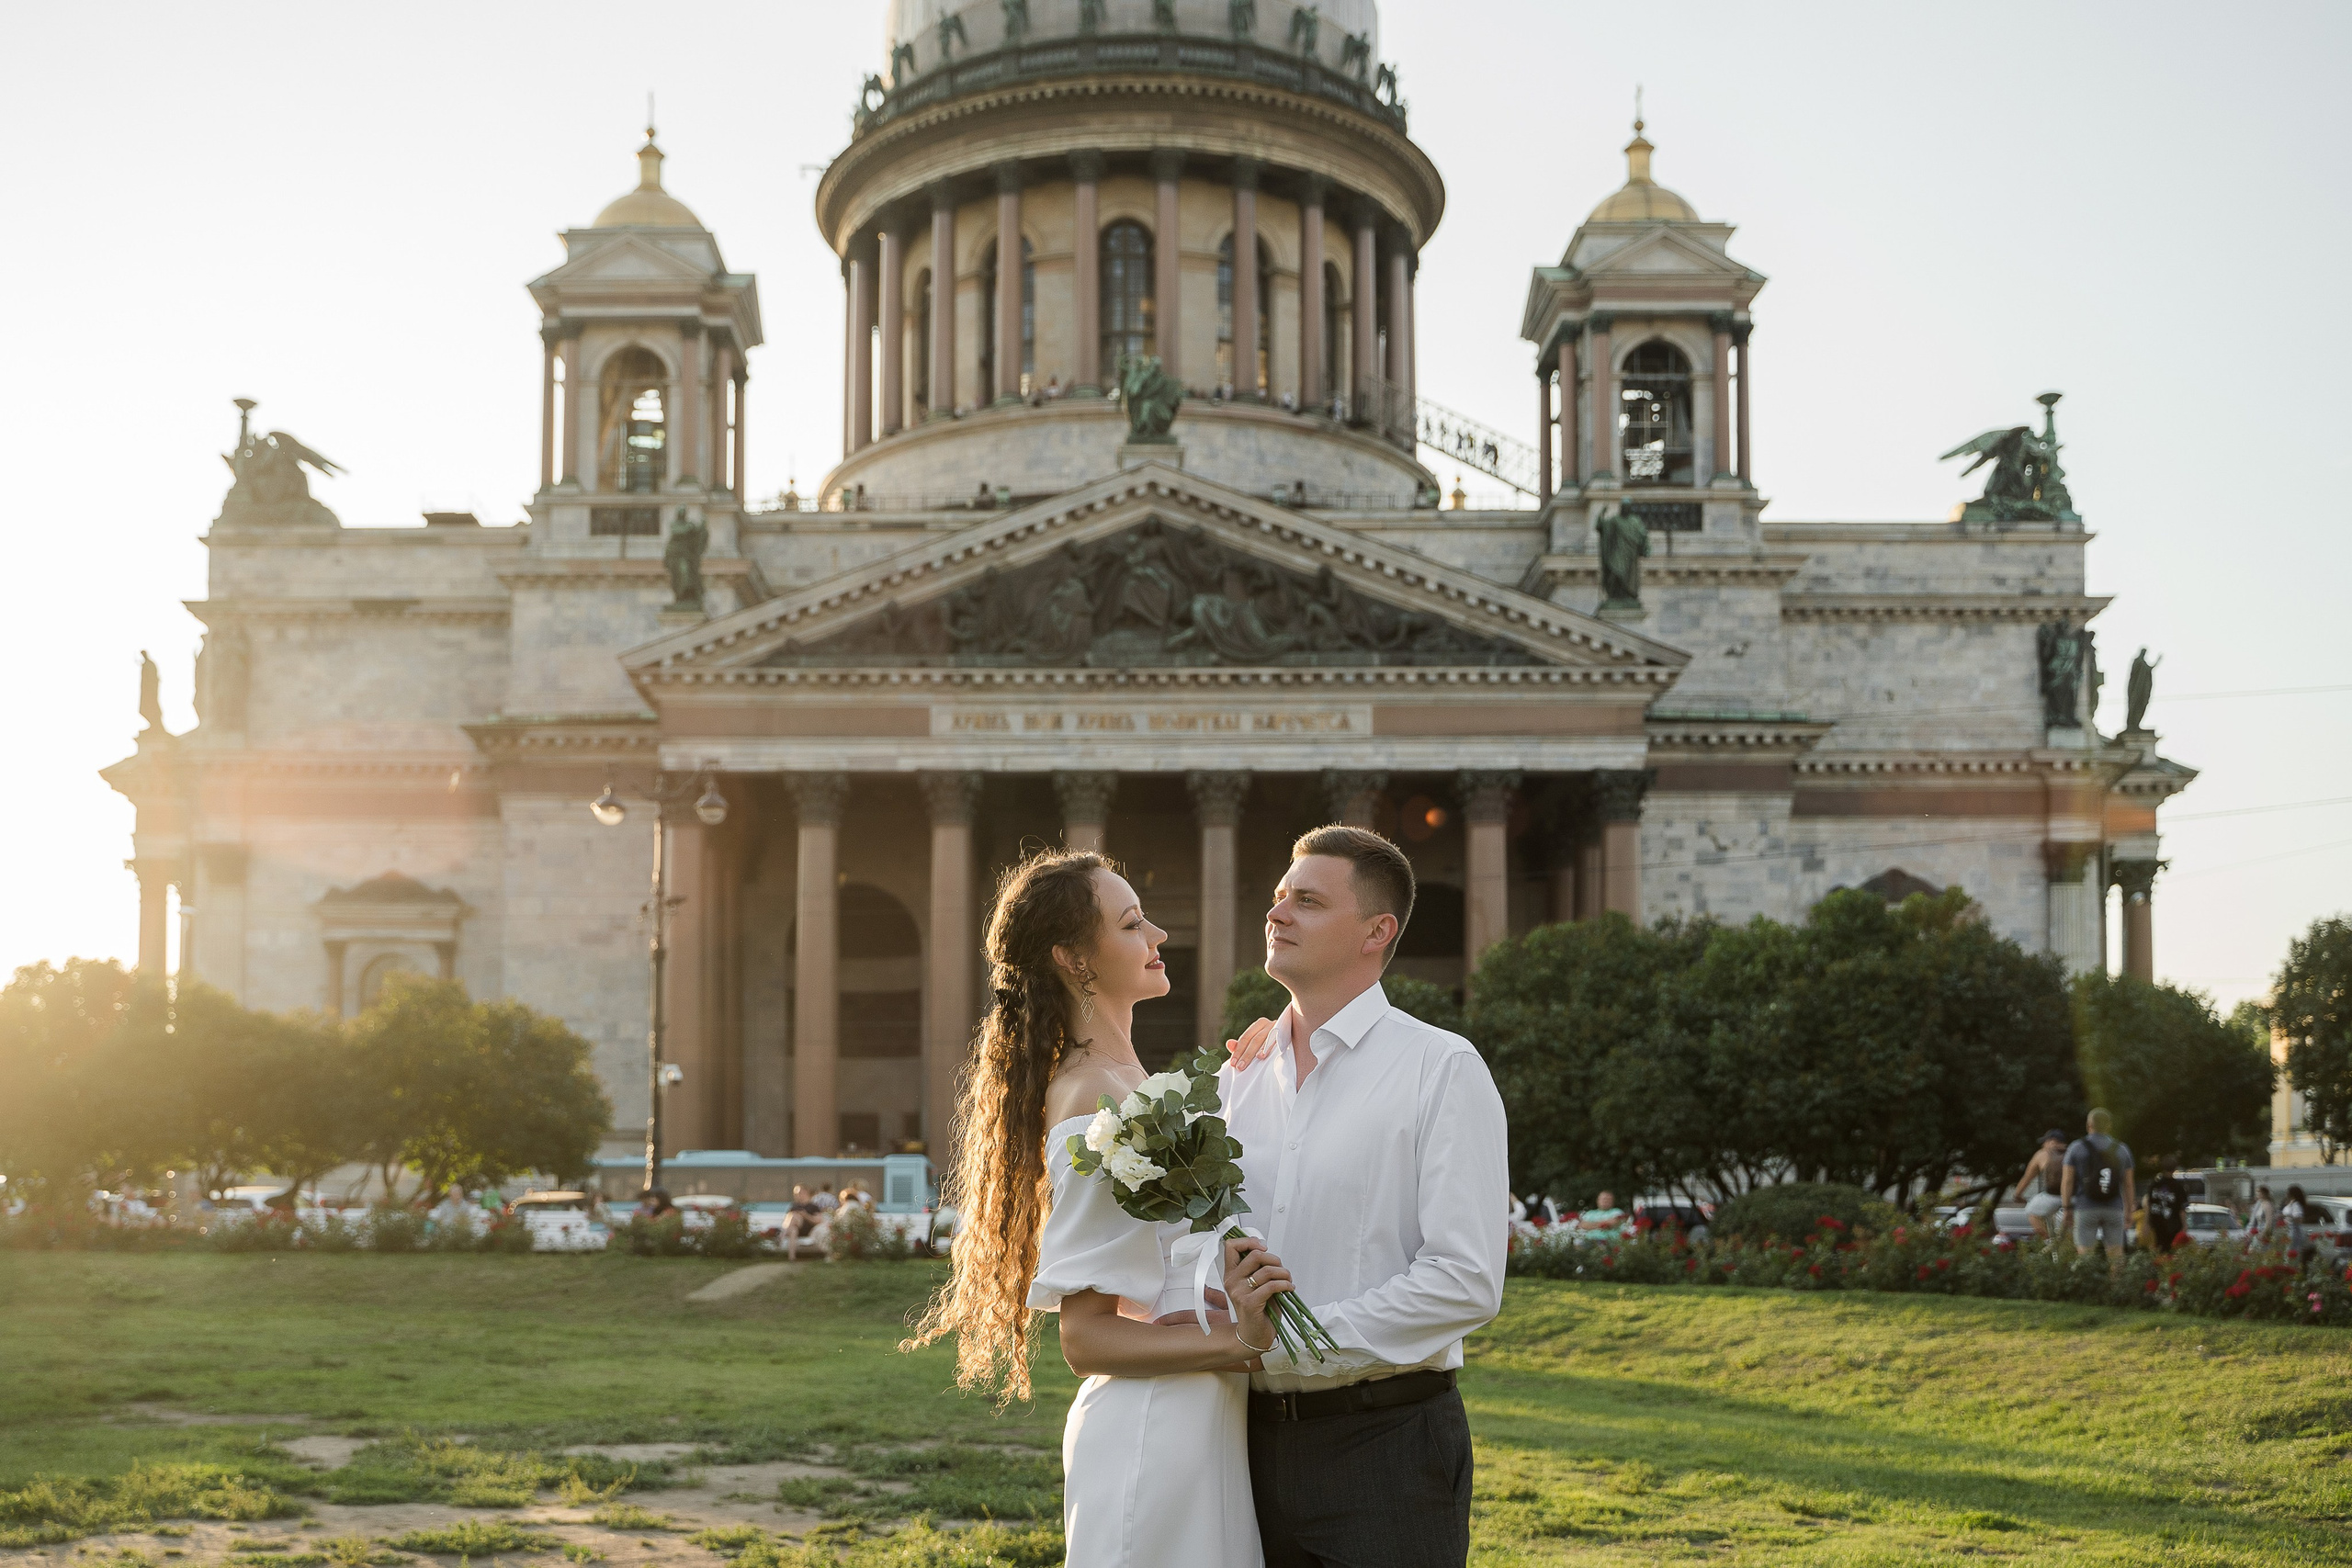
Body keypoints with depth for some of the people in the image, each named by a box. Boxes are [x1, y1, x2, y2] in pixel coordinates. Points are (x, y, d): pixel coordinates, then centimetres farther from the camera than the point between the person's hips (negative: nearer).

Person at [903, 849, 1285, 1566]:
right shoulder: (1091, 1101, -17)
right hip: (1155, 1428, -10)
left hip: (1205, 1421, 10)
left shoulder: (1126, 1083, 12)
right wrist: (1237, 1340, -28)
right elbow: (1085, 1337, -18)